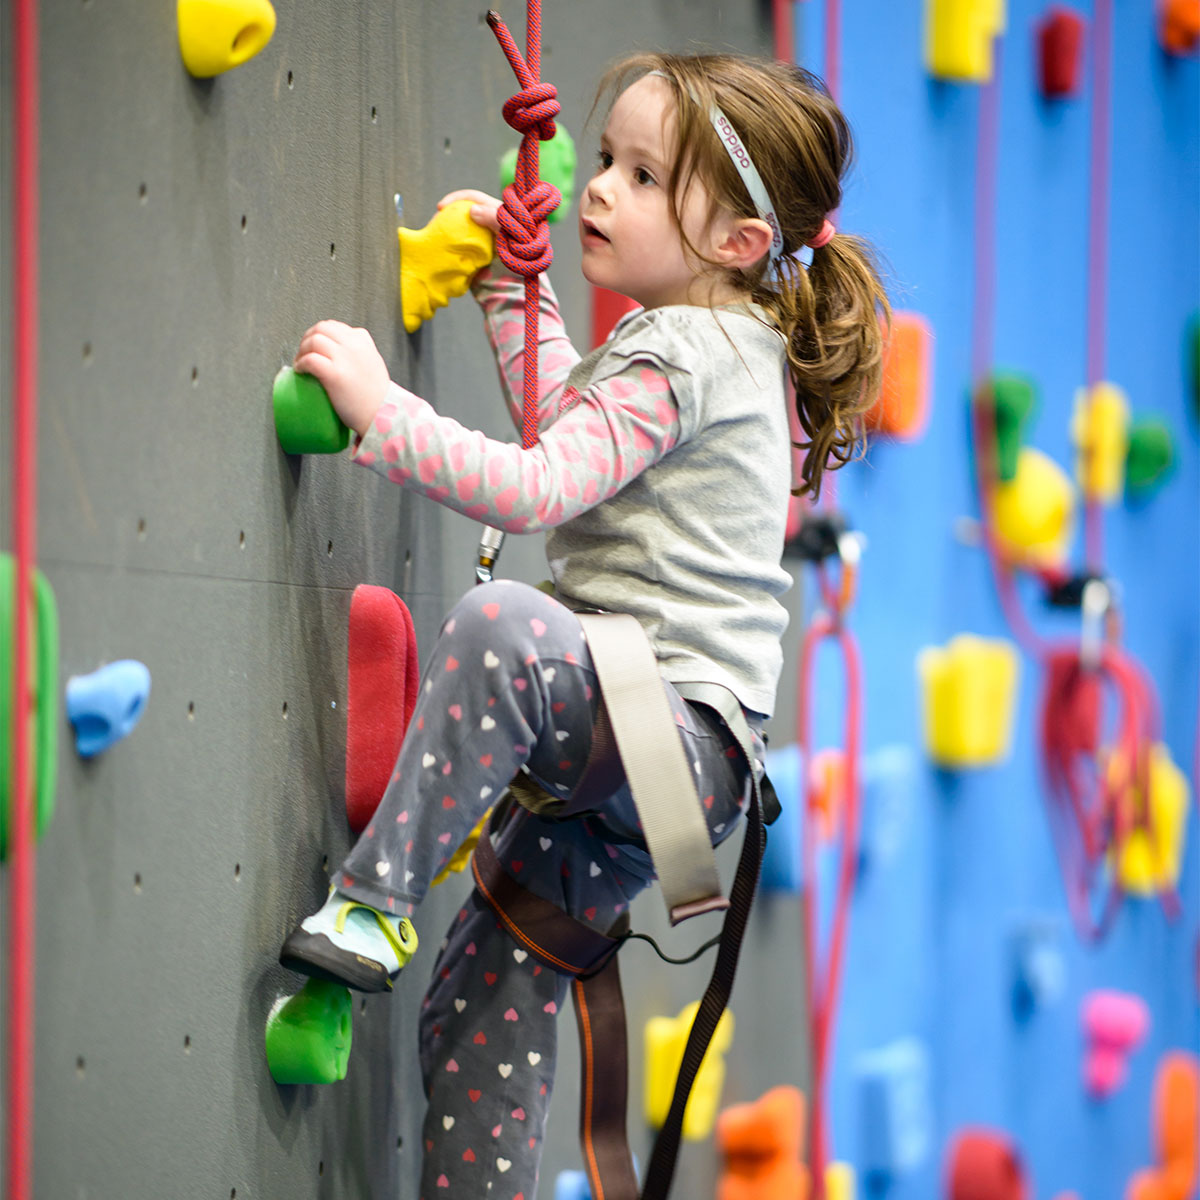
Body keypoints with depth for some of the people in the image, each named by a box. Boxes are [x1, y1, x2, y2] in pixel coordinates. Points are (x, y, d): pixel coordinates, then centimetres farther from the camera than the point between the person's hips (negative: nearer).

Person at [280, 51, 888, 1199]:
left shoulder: (680, 354, -12)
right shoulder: (712, 342, 19)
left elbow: (538, 489, -22)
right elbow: (569, 419, 37)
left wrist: (381, 408, -20)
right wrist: (512, 286, 34)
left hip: (680, 733, -10)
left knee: (502, 621, -37)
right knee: (485, 1007, 9)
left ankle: (375, 901, -31)